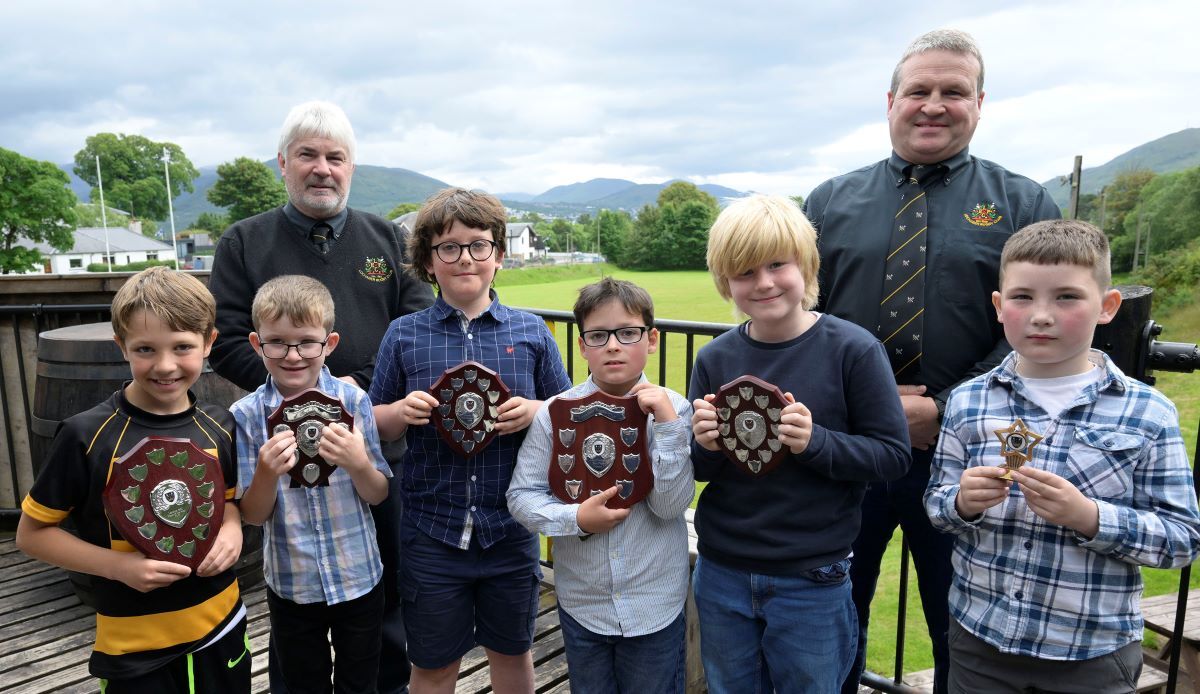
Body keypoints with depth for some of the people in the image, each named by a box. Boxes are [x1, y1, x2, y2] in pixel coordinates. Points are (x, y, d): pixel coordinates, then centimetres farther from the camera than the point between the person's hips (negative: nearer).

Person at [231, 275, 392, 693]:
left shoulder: (353, 401, -12)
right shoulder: (246, 415, -11)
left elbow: (378, 495, -6)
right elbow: (253, 515, -6)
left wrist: (357, 464, -27)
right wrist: (267, 473, -26)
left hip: (359, 578, 0)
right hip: (292, 584, 1)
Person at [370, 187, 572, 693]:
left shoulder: (531, 332, -2)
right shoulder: (403, 335, -2)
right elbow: (376, 427, 5)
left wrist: (533, 411, -17)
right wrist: (402, 412, -16)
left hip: (511, 531, 1)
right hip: (432, 532, 0)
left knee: (511, 649, 21)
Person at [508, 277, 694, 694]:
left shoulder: (672, 409, -11)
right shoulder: (555, 413, -11)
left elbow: (671, 505, -16)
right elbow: (521, 495, -6)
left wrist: (666, 423, -24)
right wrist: (576, 519, -21)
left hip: (655, 605, -1)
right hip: (581, 603, 1)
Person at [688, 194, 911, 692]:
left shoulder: (853, 350, -13)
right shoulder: (715, 359, -4)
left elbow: (892, 456, -10)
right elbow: (698, 469, 3)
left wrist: (815, 442, -26)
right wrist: (704, 446, -19)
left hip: (812, 582, -3)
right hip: (722, 575, 3)